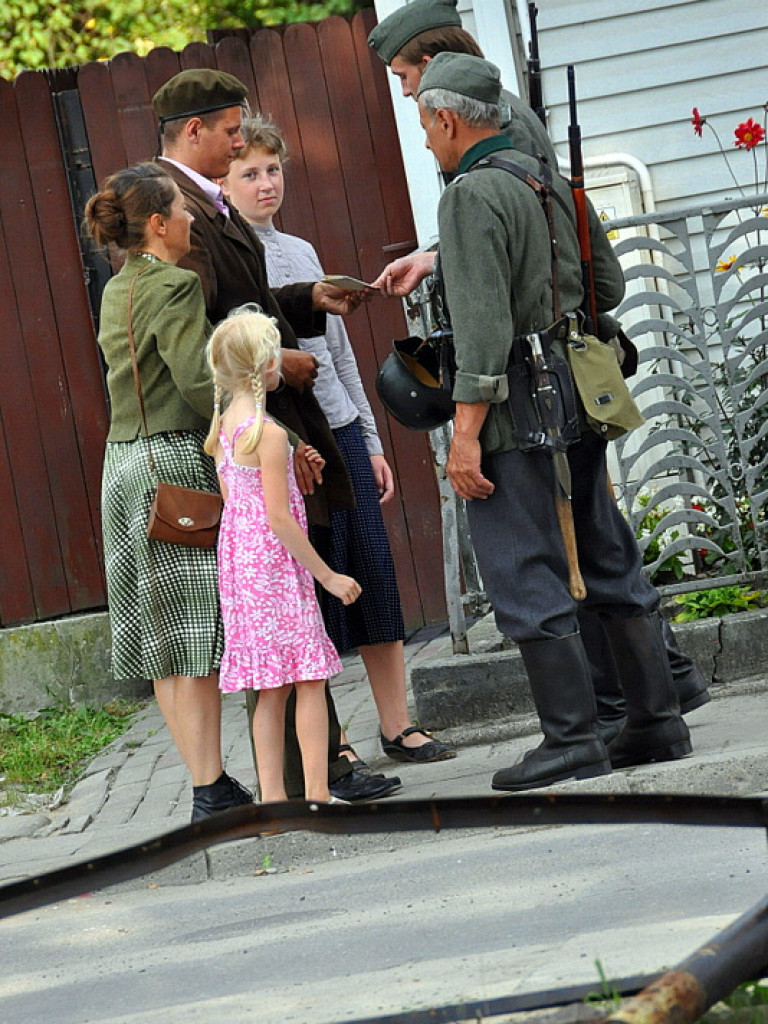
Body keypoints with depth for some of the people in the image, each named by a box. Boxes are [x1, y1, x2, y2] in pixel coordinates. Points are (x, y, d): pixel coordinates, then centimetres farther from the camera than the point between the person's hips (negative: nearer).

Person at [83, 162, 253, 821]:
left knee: (164, 640, 7)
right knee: (197, 639, -6)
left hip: (127, 463, 9)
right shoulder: (172, 286, -12)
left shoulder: (117, 290, 15)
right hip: (177, 461, -9)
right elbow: (199, 381, -23)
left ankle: (209, 784, 13)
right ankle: (212, 793, -5)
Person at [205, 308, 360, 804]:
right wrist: (327, 575, -13)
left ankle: (273, 796, 11)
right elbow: (278, 517, -17)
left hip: (239, 562, 8)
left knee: (272, 688, 11)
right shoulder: (269, 434, -15)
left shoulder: (221, 429, 9)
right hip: (276, 564, -8)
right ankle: (318, 795, -4)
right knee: (310, 680, -3)